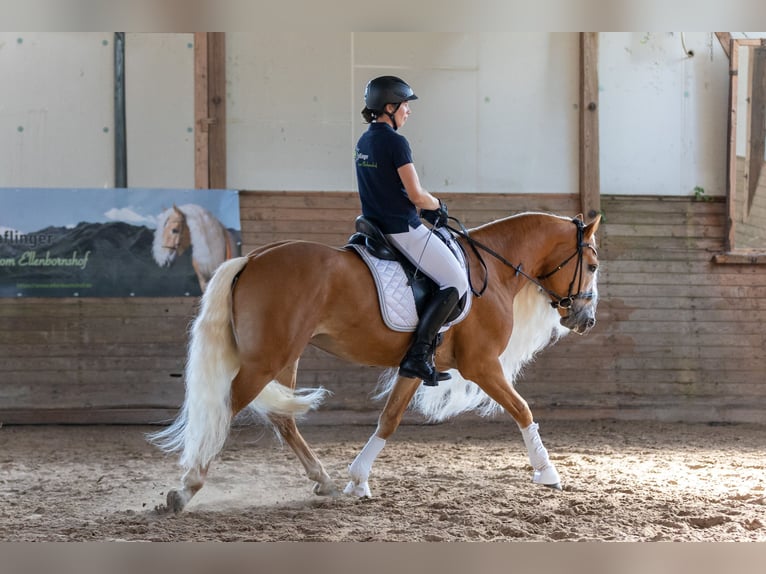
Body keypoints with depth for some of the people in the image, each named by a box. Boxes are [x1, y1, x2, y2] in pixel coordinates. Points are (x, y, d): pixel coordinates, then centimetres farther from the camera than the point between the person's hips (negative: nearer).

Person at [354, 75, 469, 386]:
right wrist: (437, 205, 2)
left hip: (376, 228, 10)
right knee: (456, 281, -2)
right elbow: (416, 196, -19)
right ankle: (417, 356, -11)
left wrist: (426, 205, 13)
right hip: (402, 229, -10)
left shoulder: (364, 142, 12)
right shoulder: (396, 142, -17)